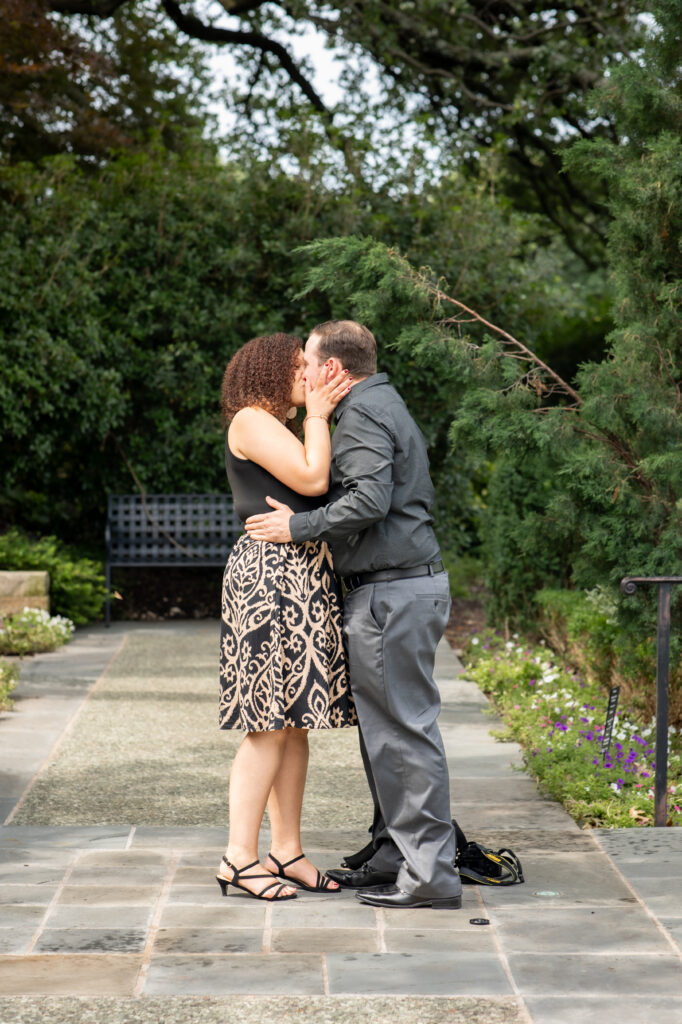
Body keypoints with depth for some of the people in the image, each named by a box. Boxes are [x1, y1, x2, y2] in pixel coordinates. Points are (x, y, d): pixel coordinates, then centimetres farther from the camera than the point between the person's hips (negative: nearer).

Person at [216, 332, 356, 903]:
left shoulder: (285, 429, 24)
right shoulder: (251, 420, -6)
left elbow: (329, 487, 14)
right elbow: (312, 480, -14)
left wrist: (325, 416, 12)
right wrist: (317, 417, -4)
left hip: (303, 577, 10)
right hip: (270, 572, -10)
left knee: (296, 722, 8)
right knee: (271, 724, -11)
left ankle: (287, 851, 11)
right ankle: (239, 857, -9)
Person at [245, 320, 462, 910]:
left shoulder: (364, 414, -11)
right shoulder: (384, 406, 21)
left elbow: (369, 500, -24)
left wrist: (298, 526, -14)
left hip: (392, 591, -11)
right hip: (409, 584, 11)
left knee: (405, 729, -9)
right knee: (386, 729, 15)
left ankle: (430, 875, -7)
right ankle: (397, 855, 21)